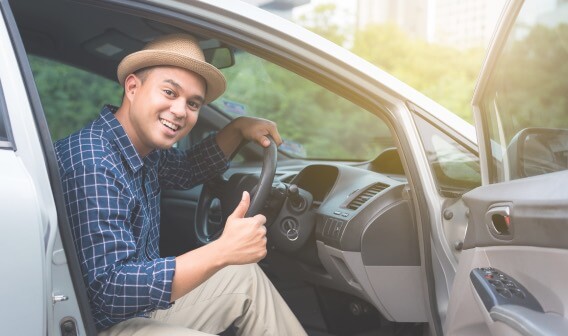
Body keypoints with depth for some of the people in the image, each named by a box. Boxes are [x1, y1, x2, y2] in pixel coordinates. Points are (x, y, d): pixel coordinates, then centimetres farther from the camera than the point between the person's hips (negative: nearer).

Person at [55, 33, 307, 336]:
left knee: (246, 276, 13)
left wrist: (238, 128, 7)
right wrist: (223, 251, -35)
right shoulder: (92, 166, -27)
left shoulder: (145, 146, 1)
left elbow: (187, 170, 24)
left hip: (143, 303, 10)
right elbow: (111, 291, -31)